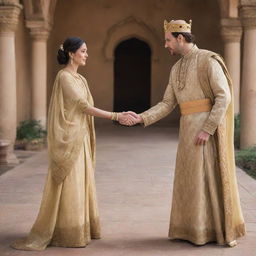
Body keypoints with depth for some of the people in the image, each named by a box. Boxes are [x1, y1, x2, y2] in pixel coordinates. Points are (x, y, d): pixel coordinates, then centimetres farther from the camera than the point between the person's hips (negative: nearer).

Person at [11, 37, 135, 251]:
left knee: (80, 183, 12)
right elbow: (84, 106, -18)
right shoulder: (64, 77, -13)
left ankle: (80, 229, 20)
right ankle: (65, 233, 4)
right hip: (68, 139, -9)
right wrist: (116, 116, -20)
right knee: (67, 186, -4)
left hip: (80, 139, 9)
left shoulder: (79, 78, 15)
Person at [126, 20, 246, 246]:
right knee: (190, 178, 8)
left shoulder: (208, 60, -8)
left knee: (210, 177, -5)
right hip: (189, 128, 8)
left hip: (208, 127, -8)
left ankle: (221, 229, 6)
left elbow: (224, 97, -15)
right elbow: (167, 105, 13)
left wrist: (207, 129, -21)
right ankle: (196, 227, 17)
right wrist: (142, 118, -1)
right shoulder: (177, 69, 17)